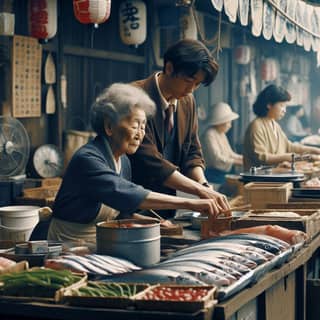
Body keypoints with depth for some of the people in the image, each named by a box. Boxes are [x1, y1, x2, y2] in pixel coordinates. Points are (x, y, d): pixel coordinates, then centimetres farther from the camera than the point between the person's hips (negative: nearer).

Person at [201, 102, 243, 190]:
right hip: (213, 176, -9)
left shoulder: (222, 134, 18)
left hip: (222, 175, 9)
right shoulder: (209, 135, -13)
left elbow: (230, 154, 20)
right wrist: (237, 162, -23)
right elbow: (217, 158, -21)